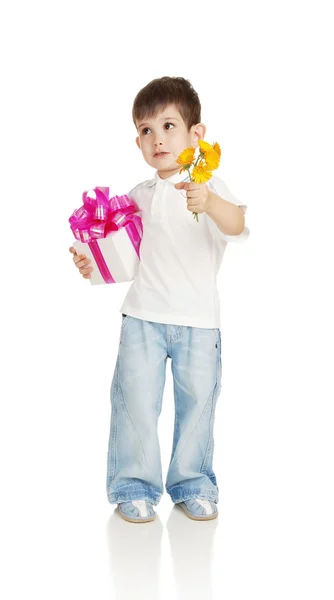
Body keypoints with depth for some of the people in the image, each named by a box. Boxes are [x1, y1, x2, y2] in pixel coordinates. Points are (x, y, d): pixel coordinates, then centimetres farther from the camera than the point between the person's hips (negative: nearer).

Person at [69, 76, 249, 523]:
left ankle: (191, 483, 25)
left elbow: (236, 224, -23)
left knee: (197, 401, 5)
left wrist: (210, 203, -43)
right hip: (143, 317, 2)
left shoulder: (209, 187, -3)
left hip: (199, 319, -2)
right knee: (136, 400, -2)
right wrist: (93, 263, 2)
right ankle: (134, 486, 14)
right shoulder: (139, 196, 11)